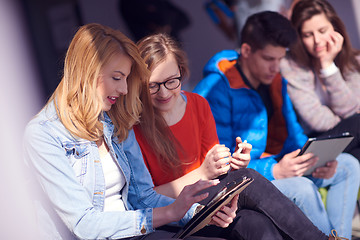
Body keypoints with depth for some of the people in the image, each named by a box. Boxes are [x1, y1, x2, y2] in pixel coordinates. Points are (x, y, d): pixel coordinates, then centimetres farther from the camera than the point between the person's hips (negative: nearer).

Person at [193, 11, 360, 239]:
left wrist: (316, 160, -11)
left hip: (277, 167, 9)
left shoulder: (275, 82, 7)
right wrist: (274, 171, -34)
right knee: (302, 188, -33)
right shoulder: (217, 90, -21)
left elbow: (293, 135, 12)